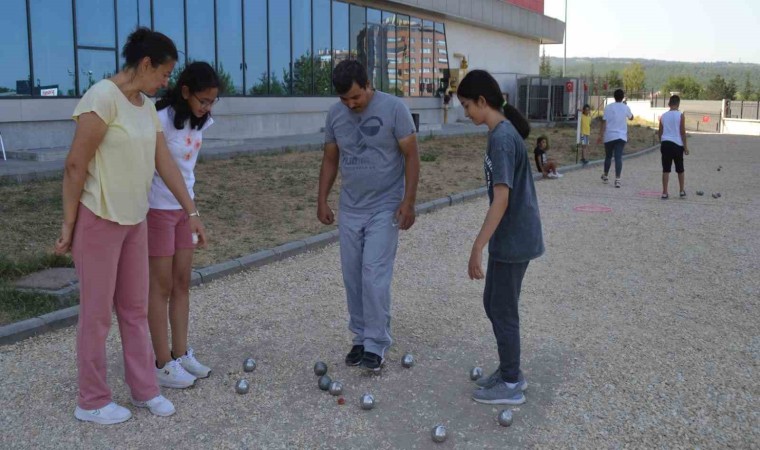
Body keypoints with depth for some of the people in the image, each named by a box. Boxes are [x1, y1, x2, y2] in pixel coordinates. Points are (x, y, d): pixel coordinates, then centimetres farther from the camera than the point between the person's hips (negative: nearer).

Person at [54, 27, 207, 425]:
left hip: (134, 219, 8)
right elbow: (75, 165, -17)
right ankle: (91, 402, 20)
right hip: (98, 219, -8)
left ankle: (144, 390, 27)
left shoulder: (146, 105, 8)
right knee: (97, 312, 5)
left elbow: (165, 162, 11)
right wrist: (69, 224, -15)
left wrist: (192, 211, 11)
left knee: (135, 308, 15)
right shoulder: (103, 97, -18)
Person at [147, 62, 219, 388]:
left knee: (182, 282, 11)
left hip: (184, 206, 7)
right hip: (159, 209, -7)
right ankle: (164, 364, 10)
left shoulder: (198, 121, 3)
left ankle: (181, 354, 22)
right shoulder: (162, 120, -20)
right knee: (162, 286, 0)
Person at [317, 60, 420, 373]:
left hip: (385, 209, -5)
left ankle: (377, 345, 3)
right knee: (353, 277, 8)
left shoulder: (393, 108, -11)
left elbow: (411, 156, -9)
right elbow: (330, 159, 11)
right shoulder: (335, 114, 2)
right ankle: (361, 338, 22)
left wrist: (408, 201, -15)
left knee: (374, 276, -9)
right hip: (349, 210, 5)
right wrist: (322, 200, 7)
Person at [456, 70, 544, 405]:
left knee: (503, 310, 3)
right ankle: (509, 371, 31)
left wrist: (477, 248, -28)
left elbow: (501, 199, -27)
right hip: (511, 236, 9)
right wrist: (486, 244, 25)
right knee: (493, 303, 18)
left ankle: (511, 385, 17)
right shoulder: (505, 131, 9)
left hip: (513, 240, -9)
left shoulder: (501, 138, -21)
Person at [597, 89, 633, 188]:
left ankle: (605, 176, 30)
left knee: (608, 156, 16)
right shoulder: (625, 108, 1)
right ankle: (617, 179, -14)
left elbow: (604, 123, -7)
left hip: (609, 136, 0)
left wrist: (601, 136, -4)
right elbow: (631, 118, 22)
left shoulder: (608, 107, -3)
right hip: (621, 136, 0)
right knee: (618, 157, -4)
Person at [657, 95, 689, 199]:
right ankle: (681, 191, 22)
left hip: (665, 144, 2)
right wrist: (685, 146, -1)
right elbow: (683, 132, -7)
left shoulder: (663, 116, 5)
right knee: (680, 169, 13)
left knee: (666, 169, 2)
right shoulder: (680, 115, -5)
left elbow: (660, 132, 9)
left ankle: (665, 193, -1)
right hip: (677, 144, -2)